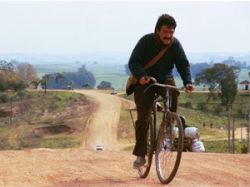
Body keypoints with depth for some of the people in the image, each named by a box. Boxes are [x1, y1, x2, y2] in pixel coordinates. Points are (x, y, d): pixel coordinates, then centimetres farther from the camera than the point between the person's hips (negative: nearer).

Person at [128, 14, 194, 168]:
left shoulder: (175, 44, -8)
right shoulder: (146, 41, -16)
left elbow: (183, 64, -7)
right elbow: (133, 62, -19)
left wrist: (188, 82, -24)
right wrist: (140, 75, -39)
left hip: (165, 79, 2)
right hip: (145, 82, -2)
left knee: (174, 93, -33)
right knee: (143, 119, -9)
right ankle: (140, 155, -2)